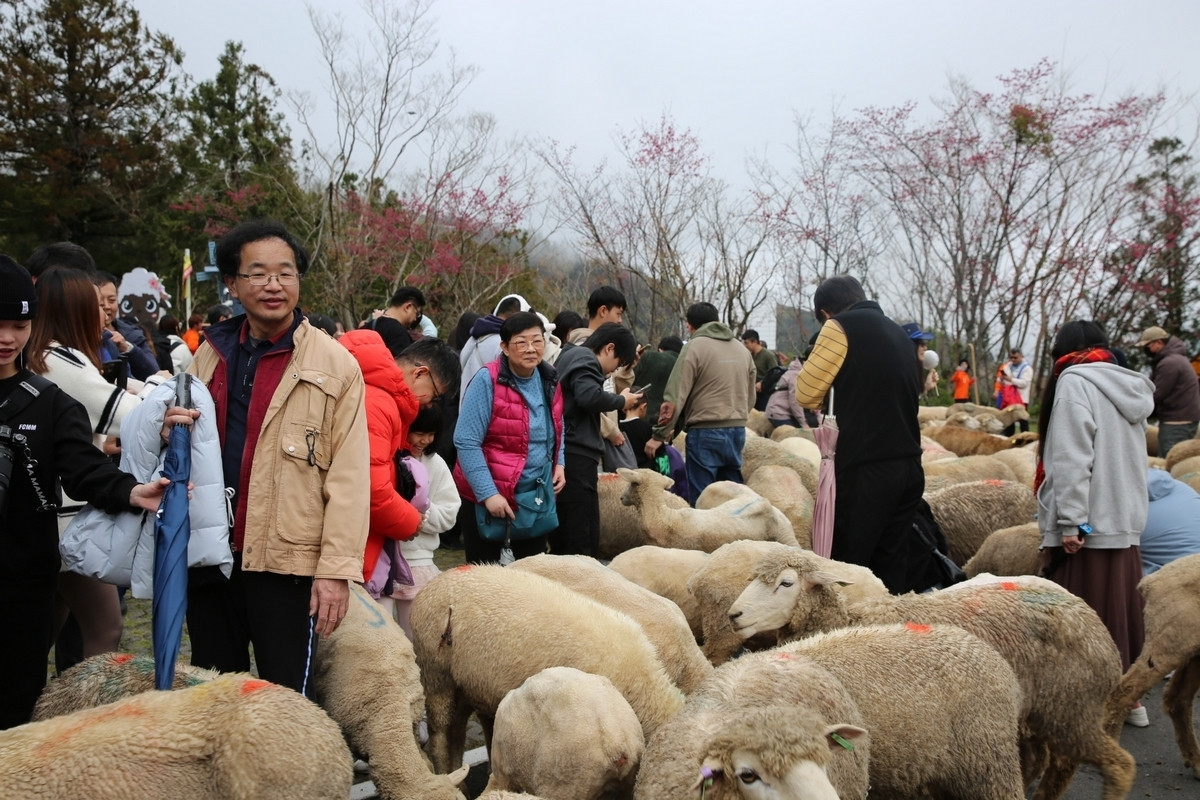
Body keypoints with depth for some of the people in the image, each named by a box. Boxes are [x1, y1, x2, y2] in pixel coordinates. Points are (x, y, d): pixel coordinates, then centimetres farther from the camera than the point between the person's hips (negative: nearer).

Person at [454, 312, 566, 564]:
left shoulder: (549, 381, 2)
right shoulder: (488, 380, -17)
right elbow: (466, 441, -20)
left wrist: (558, 463, 1)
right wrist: (488, 493, -24)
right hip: (484, 497, -6)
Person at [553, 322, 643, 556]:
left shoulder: (571, 356, 25)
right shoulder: (585, 359, -7)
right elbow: (589, 396, -23)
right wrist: (621, 401, -8)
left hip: (564, 455, 10)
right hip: (576, 455, -10)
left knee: (563, 538, 12)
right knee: (583, 539, -11)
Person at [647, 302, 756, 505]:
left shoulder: (695, 347, -6)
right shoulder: (742, 350, 14)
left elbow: (675, 397, -10)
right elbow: (750, 398, 18)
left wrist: (659, 436, -6)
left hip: (706, 434, -6)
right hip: (738, 431, 6)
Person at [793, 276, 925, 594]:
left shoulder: (839, 327, -4)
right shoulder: (898, 332, 17)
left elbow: (806, 393, -3)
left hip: (866, 468, -7)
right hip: (909, 465, 7)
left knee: (849, 566, 0)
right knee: (893, 564, 11)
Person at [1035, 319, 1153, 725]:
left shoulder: (1074, 381, -8)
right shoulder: (1132, 387, 15)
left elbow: (1071, 458, -17)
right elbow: (1128, 458, 15)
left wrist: (1069, 521, -19)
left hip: (1088, 526, -8)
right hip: (1127, 523, 8)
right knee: (1122, 612, 16)